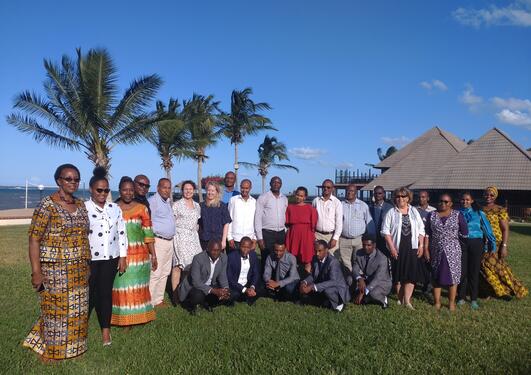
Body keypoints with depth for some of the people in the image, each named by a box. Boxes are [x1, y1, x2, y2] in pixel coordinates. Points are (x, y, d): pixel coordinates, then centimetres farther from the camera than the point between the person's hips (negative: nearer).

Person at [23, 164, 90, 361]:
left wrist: (86, 265, 13)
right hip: (54, 270, -6)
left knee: (77, 309, 13)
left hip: (79, 270, 6)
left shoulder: (81, 205, 8)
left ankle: (72, 347, 32)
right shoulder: (47, 205, -11)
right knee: (55, 309, 5)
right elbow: (34, 239, -12)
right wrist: (36, 272, -16)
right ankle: (50, 351, 26)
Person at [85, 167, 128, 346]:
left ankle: (106, 330, 19)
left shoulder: (115, 208, 7)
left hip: (110, 258, 3)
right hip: (89, 258, -3)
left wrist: (123, 256, 5)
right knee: (89, 294, 2)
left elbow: (122, 232, 8)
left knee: (106, 292, 9)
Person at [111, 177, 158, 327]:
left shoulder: (142, 208, 2)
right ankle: (122, 318, 19)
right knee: (121, 287, 4)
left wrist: (153, 255, -3)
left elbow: (148, 234, 1)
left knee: (137, 287, 9)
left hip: (139, 254, 0)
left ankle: (137, 317, 23)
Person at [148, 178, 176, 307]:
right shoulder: (153, 201, -11)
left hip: (169, 241, 9)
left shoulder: (168, 201, 17)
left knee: (165, 272, 13)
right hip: (158, 240, -9)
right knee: (155, 273, -9)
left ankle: (159, 299, 23)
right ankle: (150, 301, -1)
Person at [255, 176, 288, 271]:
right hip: (267, 233, -4)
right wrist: (260, 237, -10)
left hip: (281, 233, 4)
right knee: (266, 260, -1)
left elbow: (285, 216, 14)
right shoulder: (263, 197, -3)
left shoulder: (284, 199, 11)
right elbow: (258, 217, -6)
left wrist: (285, 233, 8)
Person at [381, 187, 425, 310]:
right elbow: (386, 231, -4)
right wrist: (392, 247, -10)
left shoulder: (414, 211, 9)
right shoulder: (391, 213, 0)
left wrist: (421, 245, 2)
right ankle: (400, 299, 18)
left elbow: (421, 230, 10)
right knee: (398, 274, 6)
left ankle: (407, 300, 0)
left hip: (412, 248, 2)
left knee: (411, 274, -4)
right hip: (397, 249, -2)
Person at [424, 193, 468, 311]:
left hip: (452, 251, -1)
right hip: (436, 251, 1)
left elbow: (465, 233, 2)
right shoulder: (432, 215, 4)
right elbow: (427, 234, 3)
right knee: (436, 276, 7)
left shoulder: (458, 215, 0)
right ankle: (437, 302, 17)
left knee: (453, 275, 3)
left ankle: (452, 302, 15)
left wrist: (452, 235, 4)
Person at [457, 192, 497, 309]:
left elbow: (487, 229, 7)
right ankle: (461, 297, 13)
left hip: (476, 243, 0)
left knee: (474, 271, 4)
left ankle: (474, 299, 15)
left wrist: (492, 245, 6)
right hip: (461, 243, 0)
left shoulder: (479, 213, 5)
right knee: (462, 271, 0)